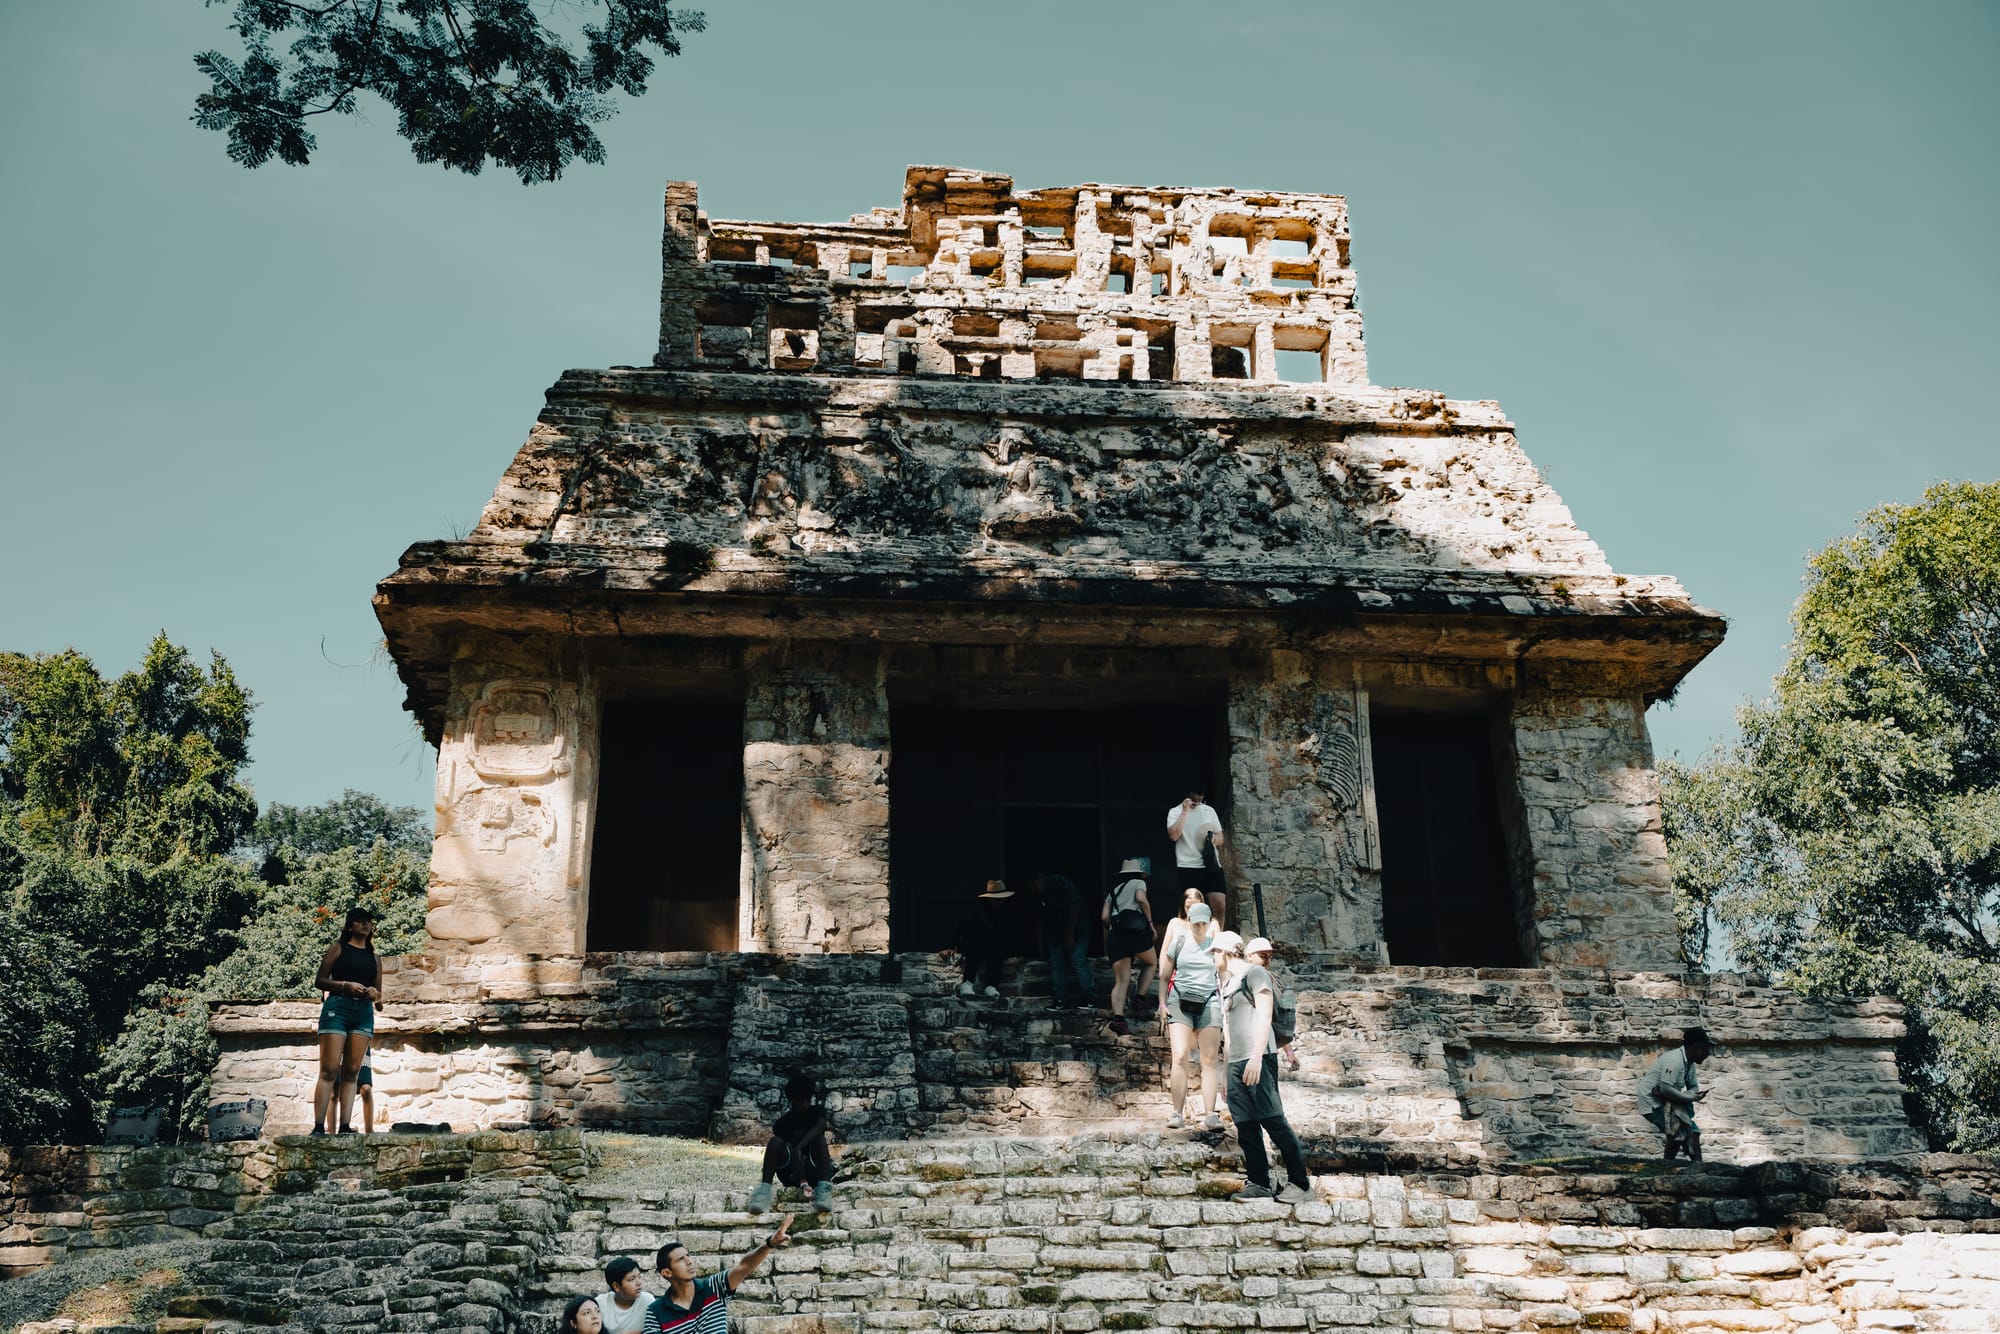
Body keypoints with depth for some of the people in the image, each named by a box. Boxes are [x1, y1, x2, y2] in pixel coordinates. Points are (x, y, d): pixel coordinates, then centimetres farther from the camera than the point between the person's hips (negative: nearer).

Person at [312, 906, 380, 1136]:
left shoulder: (374, 957, 19)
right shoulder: (338, 948, 8)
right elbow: (319, 981, 2)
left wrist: (374, 994, -1)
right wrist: (346, 985, -12)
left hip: (364, 1012, 4)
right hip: (338, 1006, -4)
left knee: (351, 1072, -1)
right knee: (329, 1070, -10)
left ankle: (345, 1126, -4)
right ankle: (318, 1127, -13)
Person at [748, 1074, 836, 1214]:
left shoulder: (818, 1111, 0)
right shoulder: (783, 1123, 1)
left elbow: (819, 1127, -24)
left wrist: (798, 1147, -41)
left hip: (814, 1171, -1)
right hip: (791, 1174, 1)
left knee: (819, 1137, -28)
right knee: (775, 1141, -24)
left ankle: (824, 1187, -47)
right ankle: (765, 1190, -41)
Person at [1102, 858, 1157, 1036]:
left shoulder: (1114, 890, 28)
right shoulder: (1138, 883, 13)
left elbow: (1105, 917, 15)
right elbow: (1141, 898, -9)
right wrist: (1150, 922, -3)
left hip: (1115, 934, 4)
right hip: (1135, 930, -4)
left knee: (1121, 981, -1)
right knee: (1151, 962, 23)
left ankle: (1117, 1018, -19)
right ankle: (1140, 998, 6)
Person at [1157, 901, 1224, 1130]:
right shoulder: (1179, 942, 6)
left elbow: (1223, 978, 16)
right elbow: (1164, 976, 12)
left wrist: (1225, 1005, 10)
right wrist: (1162, 1003, 4)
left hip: (1208, 1002, 1)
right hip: (1180, 1001, -1)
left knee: (1210, 1060, -6)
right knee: (1180, 1057, -12)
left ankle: (1210, 1115, -8)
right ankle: (1177, 1113, -9)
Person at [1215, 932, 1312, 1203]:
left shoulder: (1255, 973, -3)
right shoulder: (1229, 982, 21)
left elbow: (1264, 1016, -12)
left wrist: (1256, 1057, -19)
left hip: (1257, 1060, -9)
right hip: (1236, 1063, 9)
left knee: (1272, 1120, -10)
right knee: (1245, 1124, 5)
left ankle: (1300, 1181, -7)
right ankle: (1259, 1183, 9)